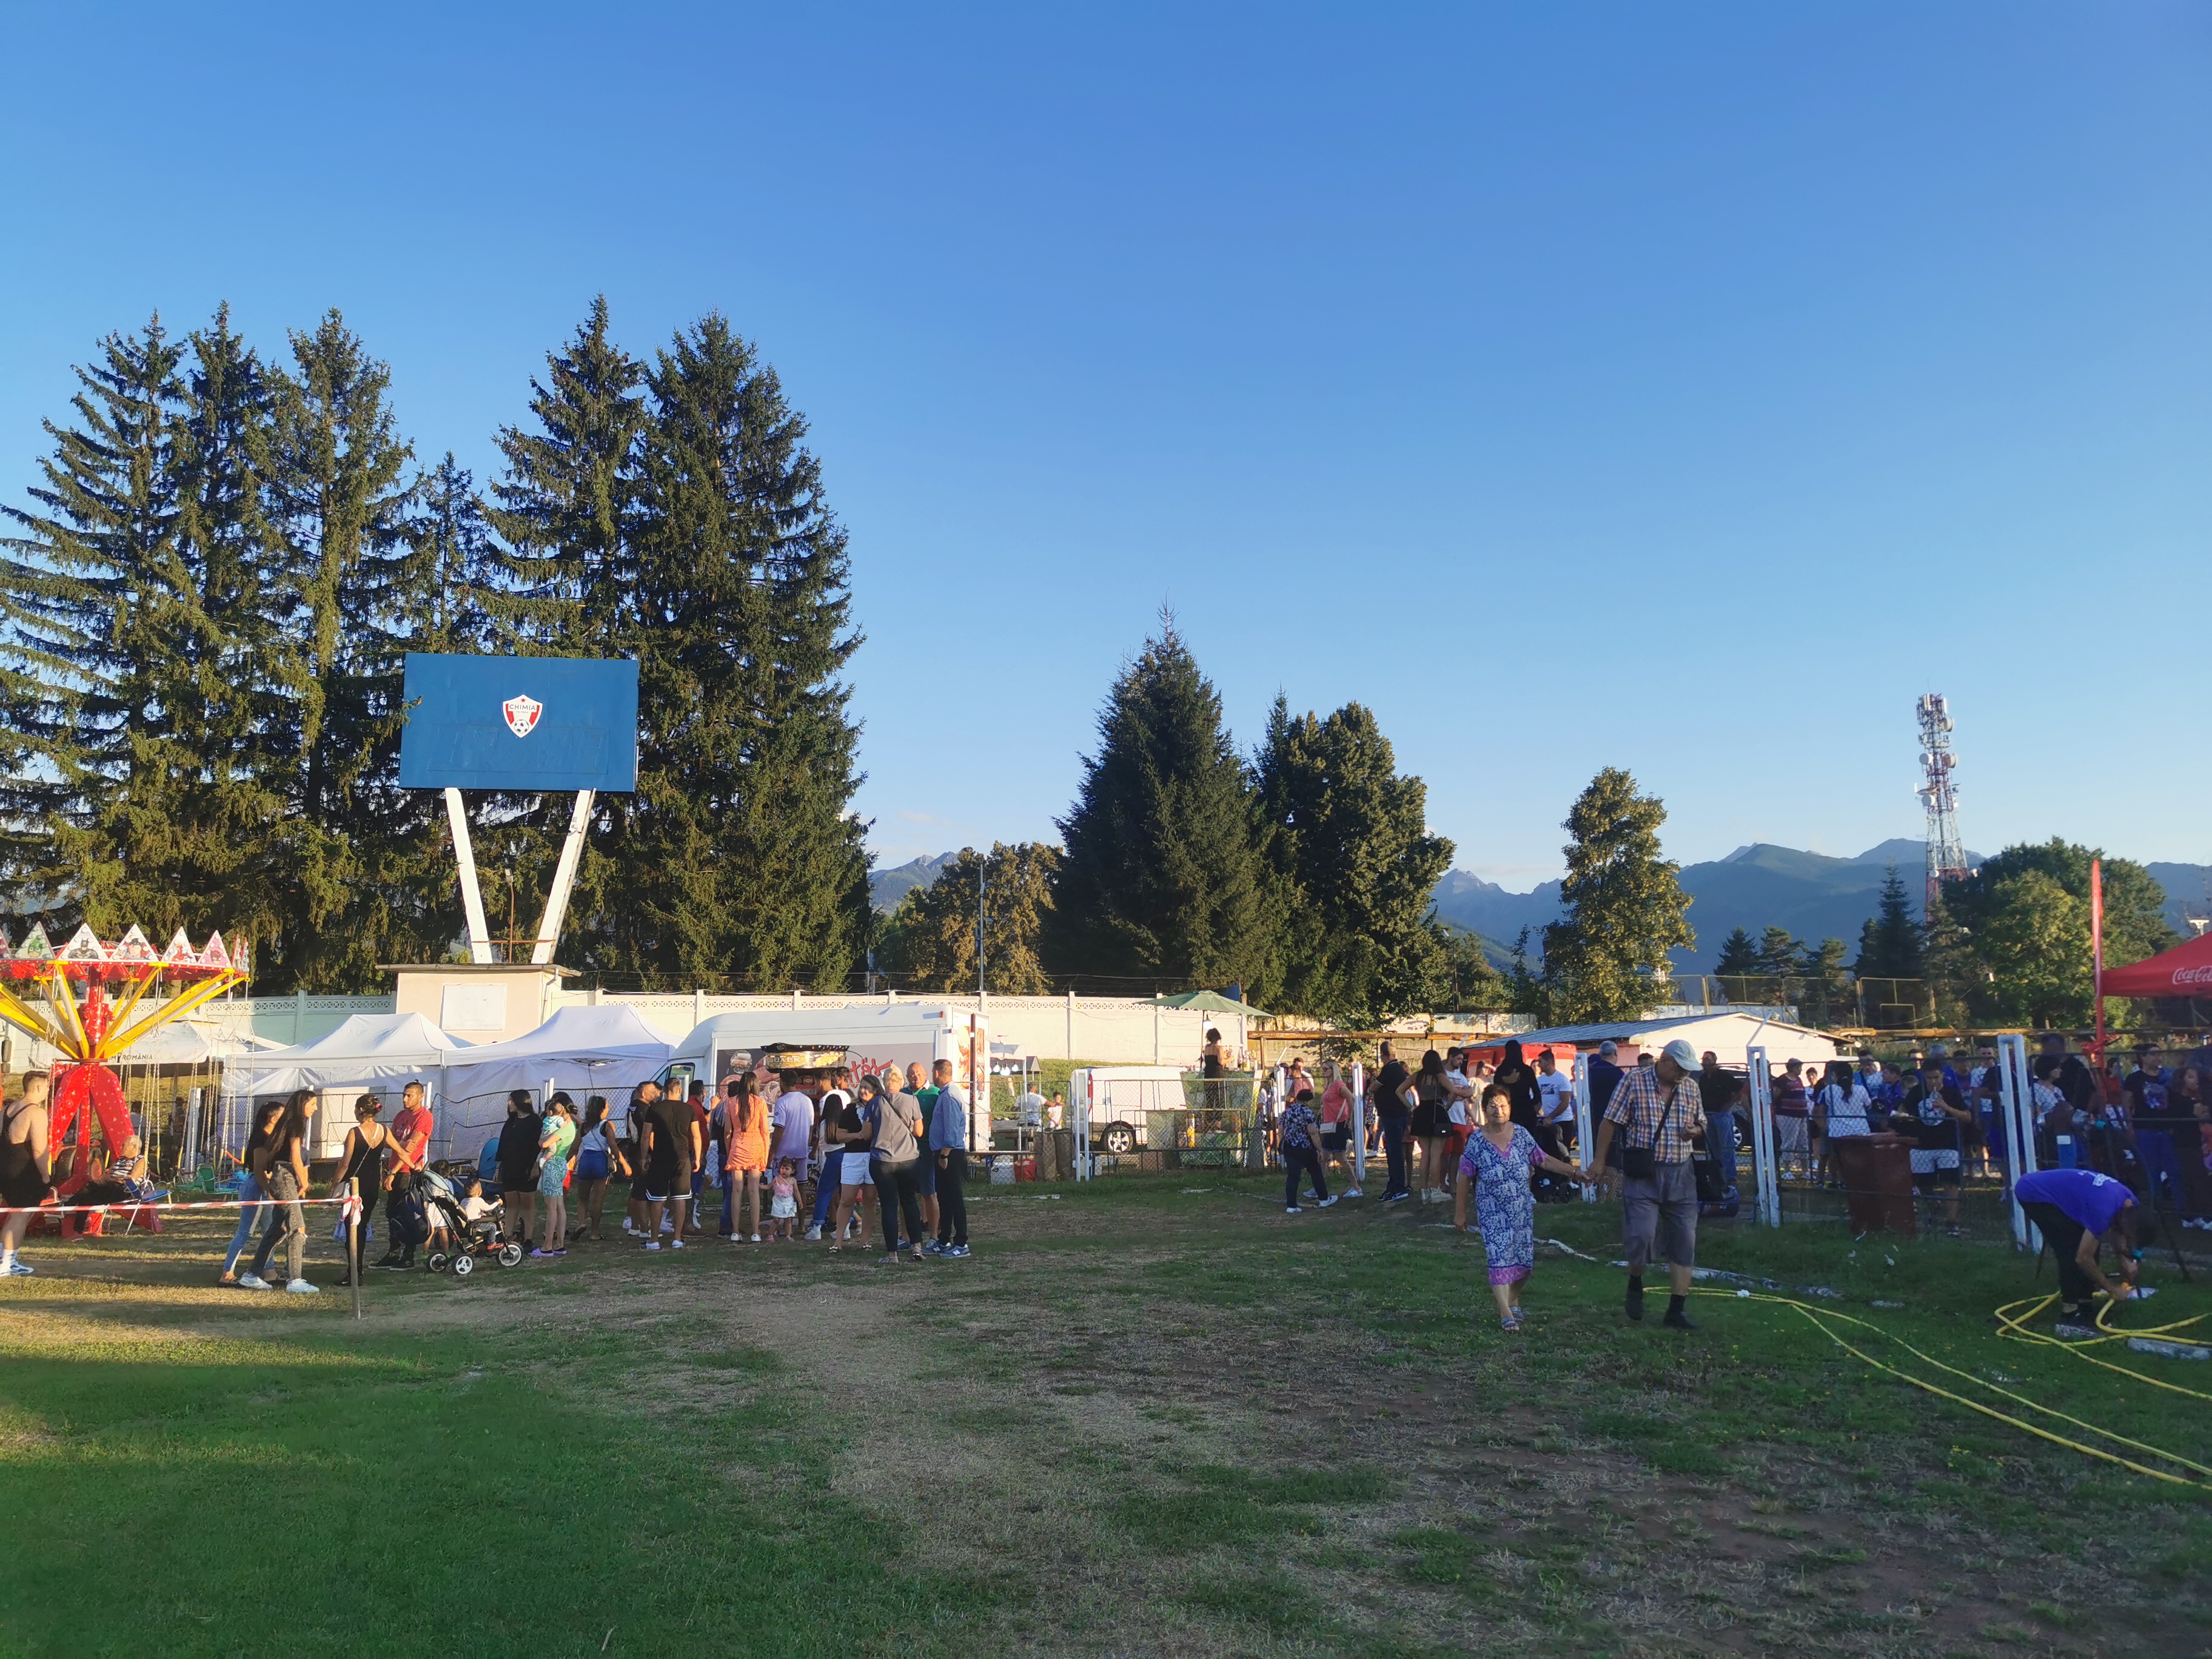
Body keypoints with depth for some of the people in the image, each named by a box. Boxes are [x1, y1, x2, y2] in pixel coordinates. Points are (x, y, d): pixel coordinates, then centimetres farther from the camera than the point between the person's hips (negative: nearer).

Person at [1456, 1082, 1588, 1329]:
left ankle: (1513, 1299, 30)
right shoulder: (1477, 1140, -7)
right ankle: (1506, 1312, -11)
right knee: (1500, 1258, -12)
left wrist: (1573, 1172, 3)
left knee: (1523, 1258, 7)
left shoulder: (1521, 1134, 0)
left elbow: (1543, 1160, 10)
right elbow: (1465, 1178, -2)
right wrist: (1460, 1213, 0)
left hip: (1522, 1210, 3)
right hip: (1492, 1213, -3)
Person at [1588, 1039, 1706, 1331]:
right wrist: (1599, 1160, -7)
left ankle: (1677, 1309, 12)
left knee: (1685, 1241, 3)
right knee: (1642, 1235, -13)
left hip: (1680, 1175, 5)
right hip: (1643, 1173, -5)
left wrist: (1695, 1131, -5)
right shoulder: (1634, 1081, -7)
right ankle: (1635, 1285, 17)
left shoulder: (1690, 1087, 8)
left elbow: (1701, 1123, 20)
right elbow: (1610, 1121, -5)